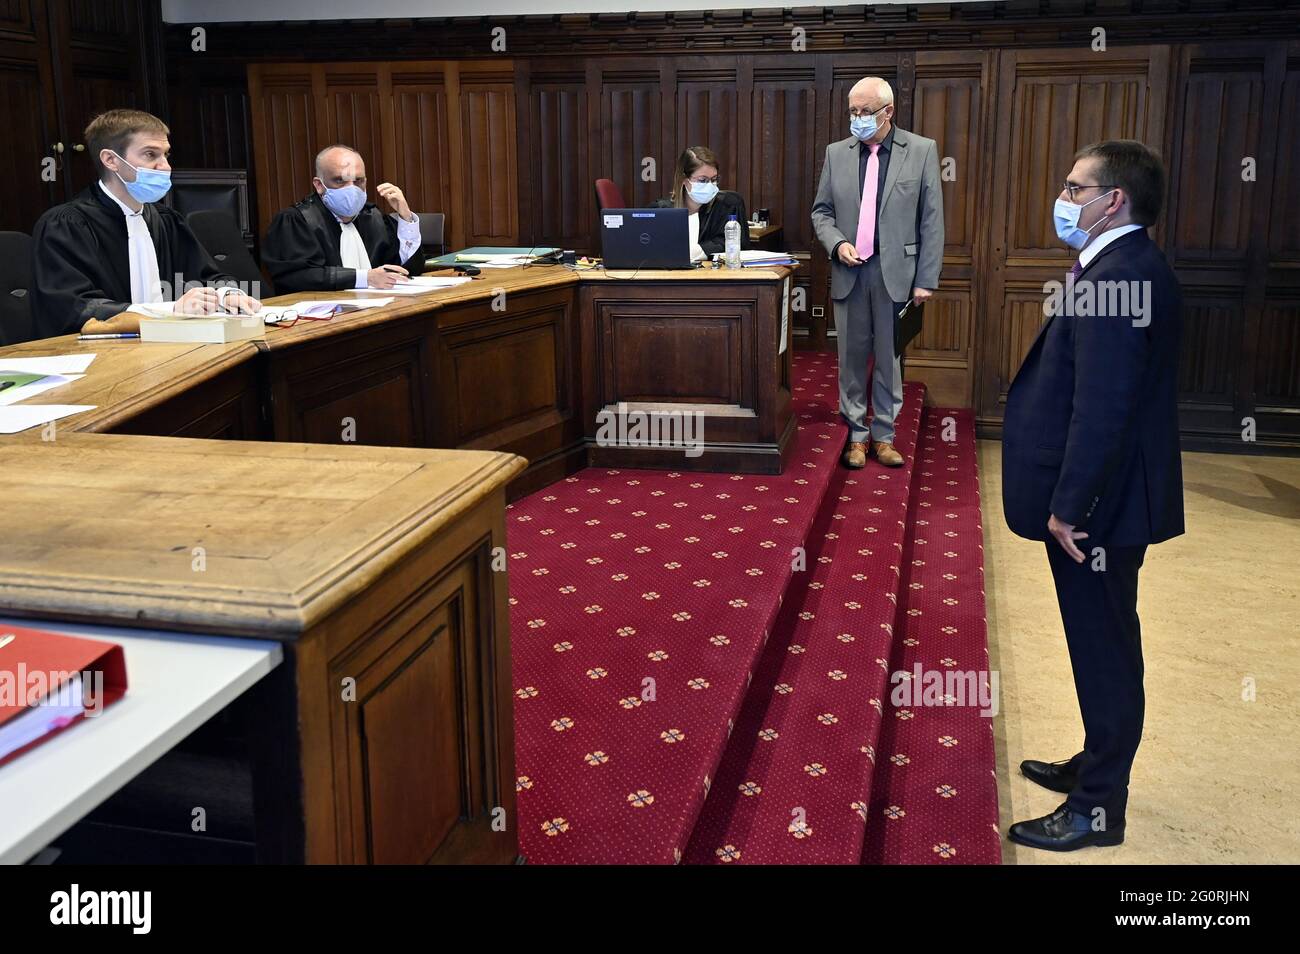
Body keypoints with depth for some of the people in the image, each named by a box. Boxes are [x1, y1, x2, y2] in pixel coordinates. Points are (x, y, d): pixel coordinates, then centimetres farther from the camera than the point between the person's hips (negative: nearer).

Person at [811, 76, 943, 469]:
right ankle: (856, 435, 18)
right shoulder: (836, 153, 6)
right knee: (852, 358, 7)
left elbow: (931, 220, -2)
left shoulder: (922, 151, -1)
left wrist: (926, 280, -5)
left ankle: (884, 436, 17)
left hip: (896, 273, -2)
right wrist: (837, 243, -9)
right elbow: (821, 211, 12)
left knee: (890, 359, 6)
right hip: (850, 272, 2)